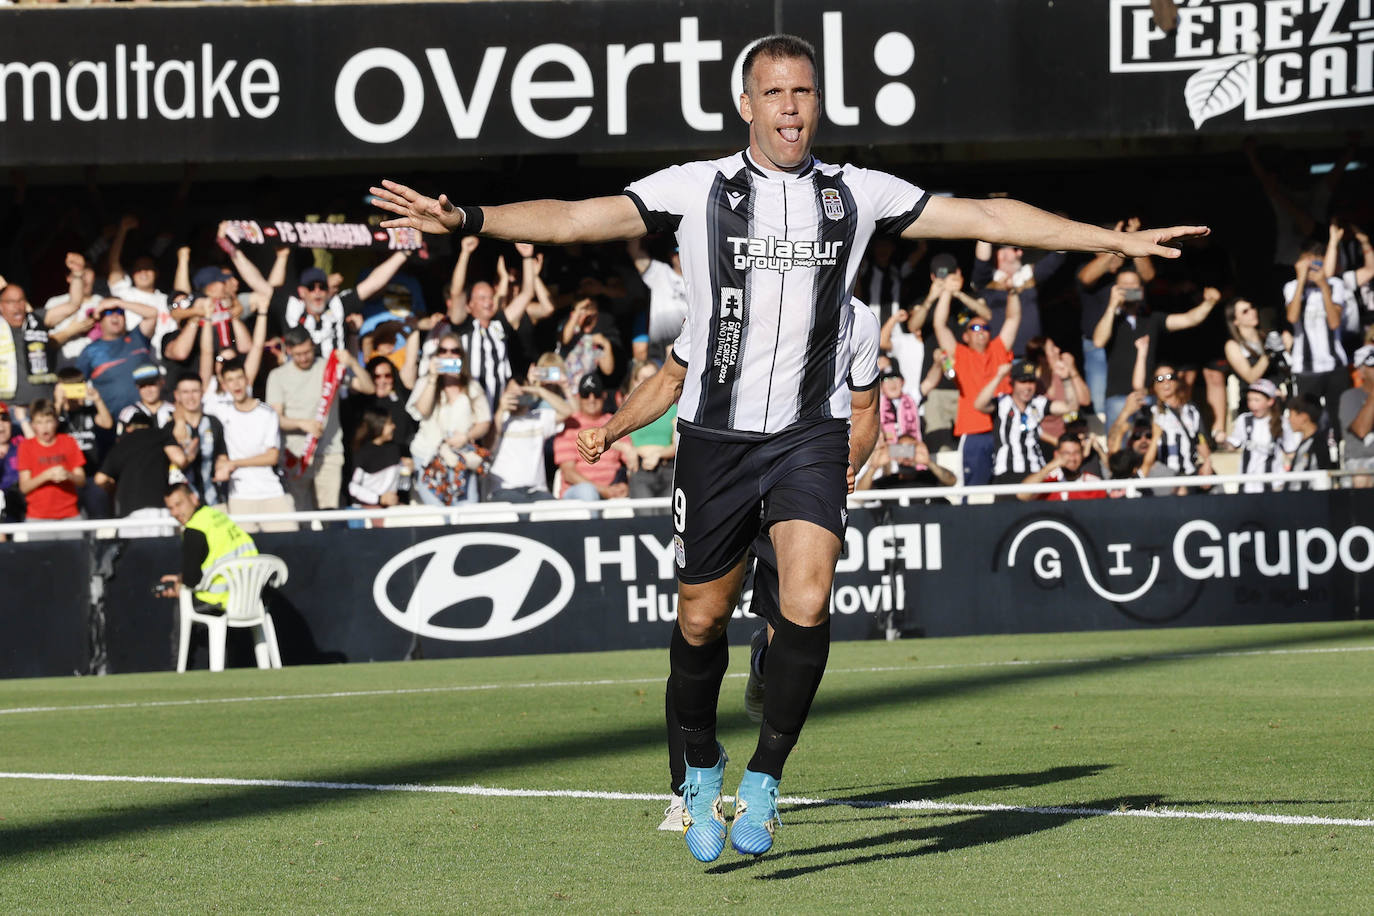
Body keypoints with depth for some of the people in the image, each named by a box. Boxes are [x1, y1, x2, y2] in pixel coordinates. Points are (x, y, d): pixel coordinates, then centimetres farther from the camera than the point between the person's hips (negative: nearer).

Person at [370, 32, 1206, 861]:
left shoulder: (859, 195, 4)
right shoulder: (697, 189, -1)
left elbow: (988, 217, 6)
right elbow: (578, 218, -8)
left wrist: (1117, 239, 4)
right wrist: (466, 219, -22)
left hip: (812, 432, 0)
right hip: (717, 433, 0)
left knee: (808, 607, -17)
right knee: (702, 620, 7)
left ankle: (763, 783, -1)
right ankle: (702, 769, 34)